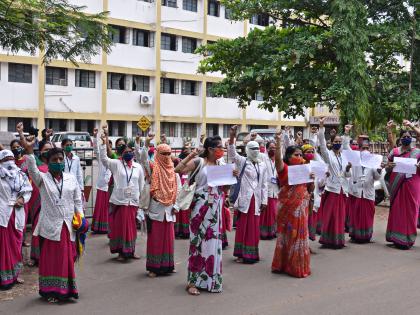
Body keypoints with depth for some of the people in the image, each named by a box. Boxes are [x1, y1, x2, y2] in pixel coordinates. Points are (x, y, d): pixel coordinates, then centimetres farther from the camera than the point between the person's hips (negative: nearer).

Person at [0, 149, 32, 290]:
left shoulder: (21, 175, 11)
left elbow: (28, 191, 11)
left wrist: (23, 199, -8)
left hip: (17, 214, 4)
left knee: (16, 244, 11)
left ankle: (14, 274, 24)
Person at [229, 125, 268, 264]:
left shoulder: (262, 165, 11)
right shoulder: (242, 162, 1)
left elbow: (264, 185, 11)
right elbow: (232, 153, -15)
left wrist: (264, 201, 5)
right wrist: (232, 137, -30)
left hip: (256, 199, 3)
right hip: (244, 199, -3)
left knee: (254, 227, 6)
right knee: (242, 226, 1)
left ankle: (251, 254, 16)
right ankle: (241, 253, 9)